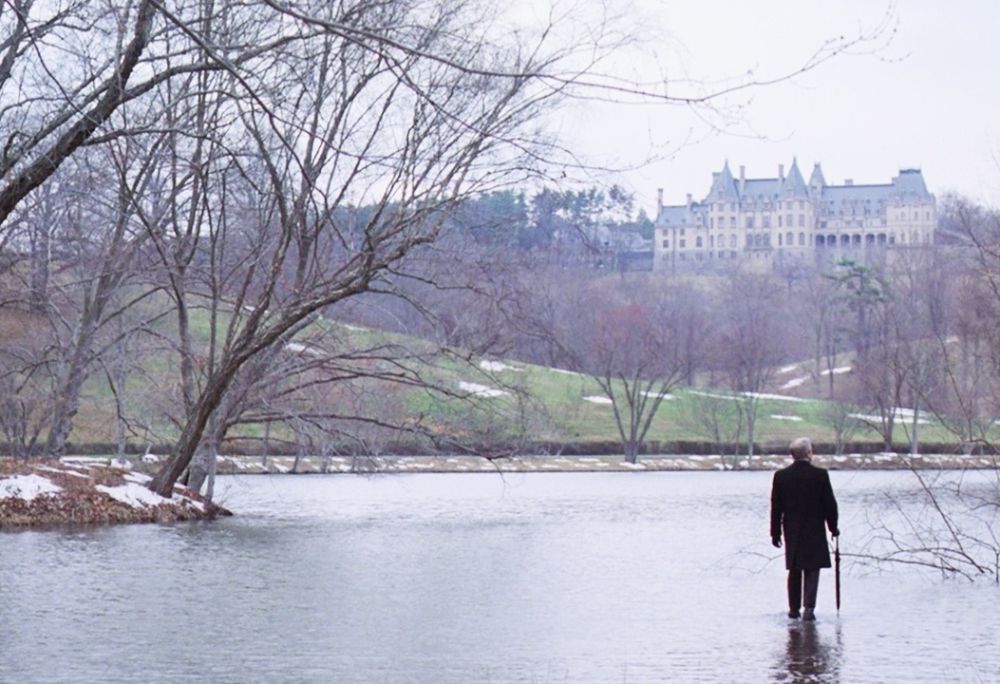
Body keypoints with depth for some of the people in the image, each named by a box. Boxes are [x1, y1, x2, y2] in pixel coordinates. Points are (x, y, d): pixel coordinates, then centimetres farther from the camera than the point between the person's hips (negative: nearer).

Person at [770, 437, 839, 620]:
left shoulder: (781, 476, -4)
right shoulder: (820, 475, -10)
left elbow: (776, 507, -1)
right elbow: (830, 504, -5)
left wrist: (775, 533, 6)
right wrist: (833, 527, 8)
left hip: (792, 531, 3)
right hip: (814, 530, -2)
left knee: (794, 571, 14)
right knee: (812, 570, 2)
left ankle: (794, 609, 18)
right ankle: (809, 607, -11)